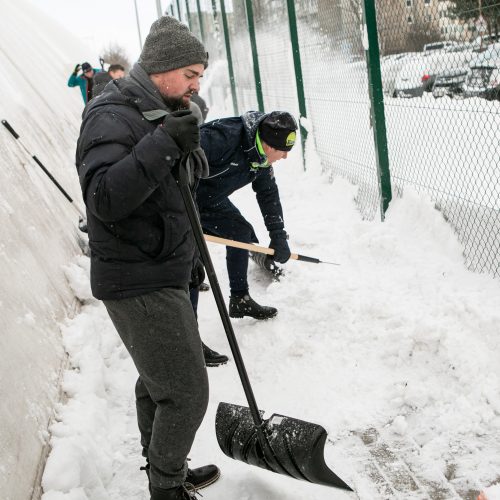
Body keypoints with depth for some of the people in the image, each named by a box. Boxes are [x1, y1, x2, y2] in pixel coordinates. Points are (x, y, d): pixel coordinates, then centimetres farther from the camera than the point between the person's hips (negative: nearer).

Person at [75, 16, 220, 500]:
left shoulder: (156, 114, 14)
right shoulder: (113, 118, -18)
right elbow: (105, 200, -33)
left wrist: (188, 256, 27)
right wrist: (162, 146, -38)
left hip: (161, 273, 10)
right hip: (139, 284, -10)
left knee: (155, 380, 21)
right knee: (186, 392, -4)